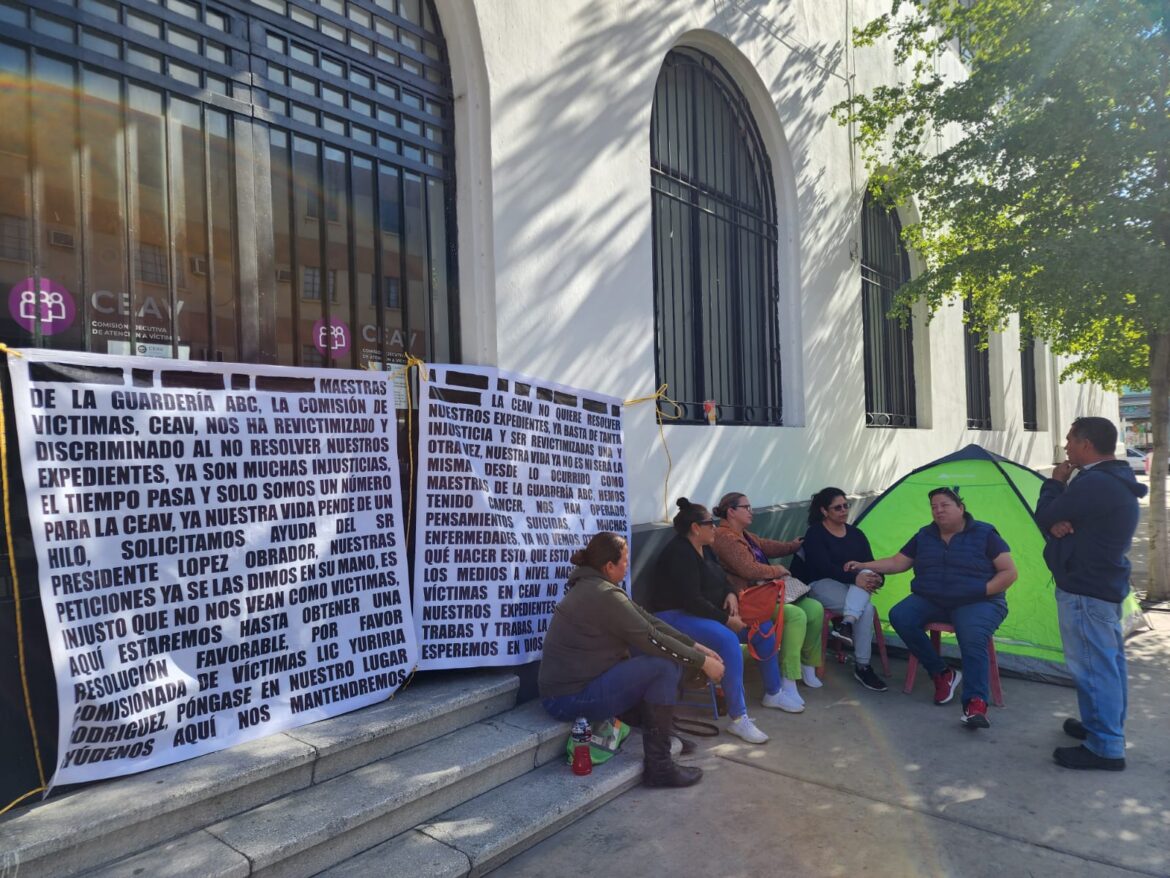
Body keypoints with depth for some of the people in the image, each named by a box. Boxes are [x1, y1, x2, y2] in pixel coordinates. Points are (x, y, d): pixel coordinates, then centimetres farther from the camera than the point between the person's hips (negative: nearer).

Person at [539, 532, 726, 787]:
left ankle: (664, 730, 19)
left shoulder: (592, 586, 8)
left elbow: (648, 621, 6)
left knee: (662, 653, 9)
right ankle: (658, 765, -10)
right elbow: (652, 638, -19)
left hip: (577, 680, 10)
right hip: (571, 699, -10)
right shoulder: (604, 596, -22)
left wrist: (696, 647, 3)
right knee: (665, 666, -18)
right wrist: (703, 662, -9)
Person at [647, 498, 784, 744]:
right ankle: (738, 719, -30)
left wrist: (731, 594, -4)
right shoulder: (680, 553, -21)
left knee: (763, 630, 3)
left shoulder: (703, 548, 10)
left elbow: (721, 577, 19)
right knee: (728, 640, -36)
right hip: (677, 616, -10)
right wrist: (726, 620, -22)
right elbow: (691, 600, -27)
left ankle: (772, 694, 19)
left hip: (704, 613, 10)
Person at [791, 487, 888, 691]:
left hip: (849, 587, 6)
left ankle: (846, 624, -40)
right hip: (821, 585, -6)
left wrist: (876, 578, -21)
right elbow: (824, 567, -20)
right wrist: (854, 579, -31)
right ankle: (862, 667, -23)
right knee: (866, 608, -28)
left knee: (867, 574, -29)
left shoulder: (856, 534, 11)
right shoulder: (815, 533, -8)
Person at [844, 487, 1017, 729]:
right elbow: (897, 562, 10)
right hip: (930, 600, 4)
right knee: (900, 616, -23)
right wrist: (863, 566, -2)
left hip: (977, 603, -4)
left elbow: (1009, 572, -3)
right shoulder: (924, 536, 10)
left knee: (973, 639, -36)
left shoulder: (985, 534, -2)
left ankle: (975, 704, -36)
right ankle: (942, 674, -11)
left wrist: (982, 591, -18)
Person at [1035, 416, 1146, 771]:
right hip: (1107, 583, 11)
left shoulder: (1093, 484, -24)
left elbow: (1045, 517, -16)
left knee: (1093, 666, -4)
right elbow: (1062, 518, 11)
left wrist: (1055, 481, -2)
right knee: (1108, 662, 19)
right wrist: (1059, 523, -12)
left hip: (1084, 590, -11)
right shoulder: (1116, 480, 11)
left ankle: (1105, 748, 4)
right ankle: (1108, 728, 32)